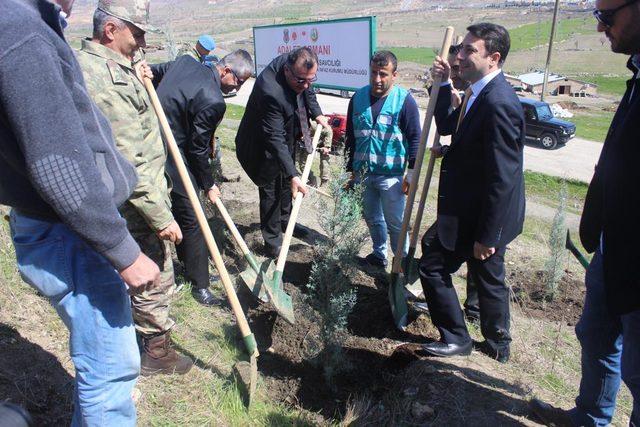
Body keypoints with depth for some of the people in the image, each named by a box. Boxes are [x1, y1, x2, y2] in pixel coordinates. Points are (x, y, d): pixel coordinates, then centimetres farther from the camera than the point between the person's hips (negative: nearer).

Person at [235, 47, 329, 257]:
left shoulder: (292, 63, -17)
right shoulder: (271, 93, -40)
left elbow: (307, 91, 7)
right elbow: (275, 139, -40)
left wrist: (317, 114, -3)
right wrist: (293, 175, -41)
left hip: (286, 139, 8)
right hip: (263, 148, -8)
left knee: (285, 183, 23)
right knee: (270, 192, 1)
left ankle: (284, 221, 44)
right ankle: (272, 241, 15)